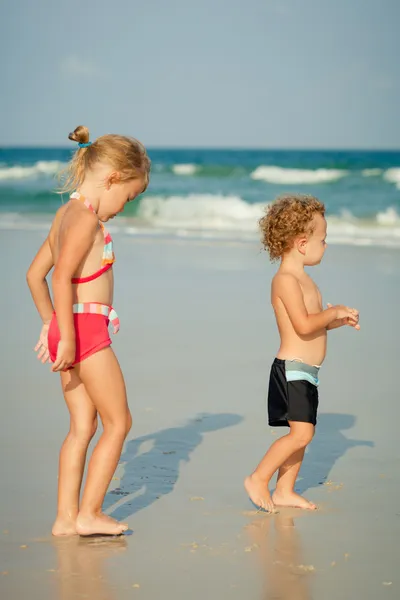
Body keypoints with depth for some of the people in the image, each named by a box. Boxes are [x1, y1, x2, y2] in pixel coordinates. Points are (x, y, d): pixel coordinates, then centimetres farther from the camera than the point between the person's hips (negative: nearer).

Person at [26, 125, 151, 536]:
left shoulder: (65, 214, 15)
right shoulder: (85, 217, -14)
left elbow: (35, 274, 21)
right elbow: (62, 276, -24)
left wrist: (51, 323, 25)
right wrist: (67, 336, -24)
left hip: (70, 330, 9)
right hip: (86, 327, -9)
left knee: (83, 425, 11)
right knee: (118, 422, 2)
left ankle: (66, 517, 12)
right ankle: (88, 514, 5)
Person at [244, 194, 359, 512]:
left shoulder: (301, 278, 16)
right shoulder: (286, 280, -16)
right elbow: (304, 325, -25)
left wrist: (339, 320, 10)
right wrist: (333, 312, -12)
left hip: (306, 372, 10)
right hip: (292, 369, -10)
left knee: (302, 433, 12)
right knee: (301, 433, -14)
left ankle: (285, 491, 20)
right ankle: (258, 479, -3)